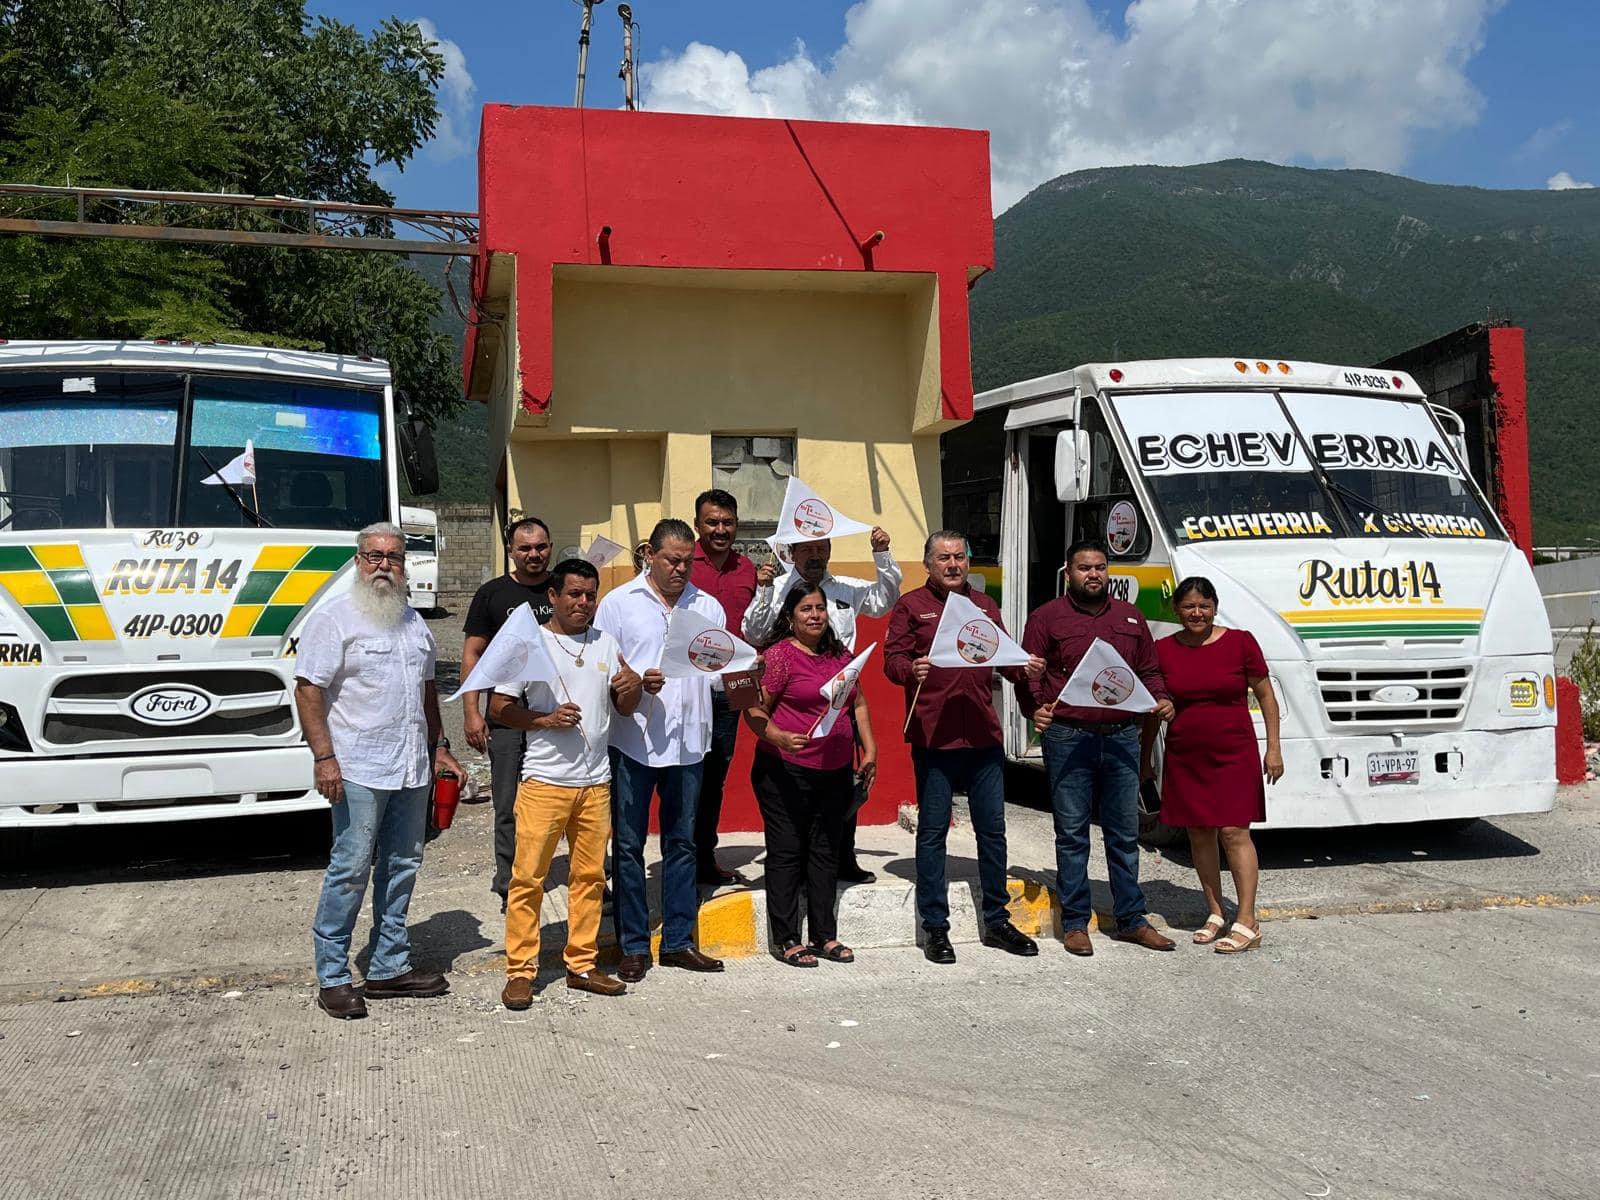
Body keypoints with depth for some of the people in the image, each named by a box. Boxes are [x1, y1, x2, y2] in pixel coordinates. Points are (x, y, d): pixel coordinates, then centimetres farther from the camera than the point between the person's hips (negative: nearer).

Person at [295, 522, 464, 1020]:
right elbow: (308, 690, -11)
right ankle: (332, 978, 6)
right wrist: (323, 756, -19)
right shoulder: (334, 619, -5)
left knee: (401, 867, 11)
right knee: (350, 870, -5)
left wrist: (438, 745, 19)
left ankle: (390, 967, 21)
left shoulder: (414, 622, 15)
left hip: (412, 768, 7)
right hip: (359, 770, -7)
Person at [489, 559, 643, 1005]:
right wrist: (546, 719, -18)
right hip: (544, 781, -4)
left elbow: (624, 708, 16)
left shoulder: (605, 643, 12)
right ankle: (520, 971, 7)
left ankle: (582, 964, 20)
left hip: (595, 782, 5)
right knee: (528, 876, -3)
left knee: (590, 876, 9)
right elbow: (499, 707, -3)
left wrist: (633, 689, -7)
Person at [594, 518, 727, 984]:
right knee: (628, 846, 4)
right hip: (633, 741, -3)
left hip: (688, 741, 3)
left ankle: (678, 941, 20)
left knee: (681, 843, 10)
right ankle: (633, 947, 14)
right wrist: (636, 684, -19)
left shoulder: (708, 606, 12)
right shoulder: (618, 603, 2)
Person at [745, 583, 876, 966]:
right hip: (786, 771, -6)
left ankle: (824, 935, 21)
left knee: (825, 851, 12)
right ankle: (786, 939, 10)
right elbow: (755, 711, -11)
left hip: (835, 772, 6)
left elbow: (858, 703, 20)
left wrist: (869, 749, 12)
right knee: (786, 851, 1)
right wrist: (779, 737, -27)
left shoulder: (839, 654, 11)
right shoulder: (779, 655, -8)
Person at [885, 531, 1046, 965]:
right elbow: (892, 657, -3)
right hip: (934, 737, -4)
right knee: (933, 832, 2)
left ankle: (996, 921, 24)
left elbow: (1003, 658, 19)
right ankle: (935, 928, 11)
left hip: (983, 735, 5)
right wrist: (911, 669, -24)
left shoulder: (984, 606, 17)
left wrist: (1025, 669, -1)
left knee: (992, 828, 11)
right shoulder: (911, 605, 3)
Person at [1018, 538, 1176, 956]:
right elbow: (1028, 674, -1)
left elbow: (1149, 670, 20)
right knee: (1072, 834, 3)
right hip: (1068, 738, -4)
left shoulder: (1130, 617, 16)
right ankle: (1075, 924, 12)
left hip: (1122, 738, 4)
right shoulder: (1047, 617, 3)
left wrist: (1161, 700, 1)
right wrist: (1035, 708, -18)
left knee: (1124, 833, 11)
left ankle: (1131, 920, 21)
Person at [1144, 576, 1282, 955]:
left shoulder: (1240, 642, -3)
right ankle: (1215, 913, 21)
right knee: (1199, 834, 8)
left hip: (1234, 753, -3)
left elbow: (1266, 696, 3)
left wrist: (1273, 747, -2)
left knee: (1234, 831, -7)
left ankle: (1247, 923, -2)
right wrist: (1145, 758, 12)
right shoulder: (1163, 650, 2)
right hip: (1185, 757, 3)